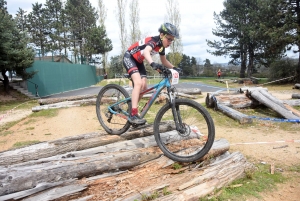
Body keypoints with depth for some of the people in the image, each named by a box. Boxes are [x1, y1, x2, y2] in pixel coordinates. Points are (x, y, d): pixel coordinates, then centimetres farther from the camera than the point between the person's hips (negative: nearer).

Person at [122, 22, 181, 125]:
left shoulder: (161, 45, -1)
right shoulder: (154, 40, -26)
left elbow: (164, 61, 12)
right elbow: (146, 51, -48)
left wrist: (174, 68, -2)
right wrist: (153, 63, -66)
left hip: (138, 61, 9)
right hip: (129, 58, -9)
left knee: (144, 87, 2)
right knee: (138, 83, -26)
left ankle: (131, 108, 19)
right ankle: (133, 115, -25)